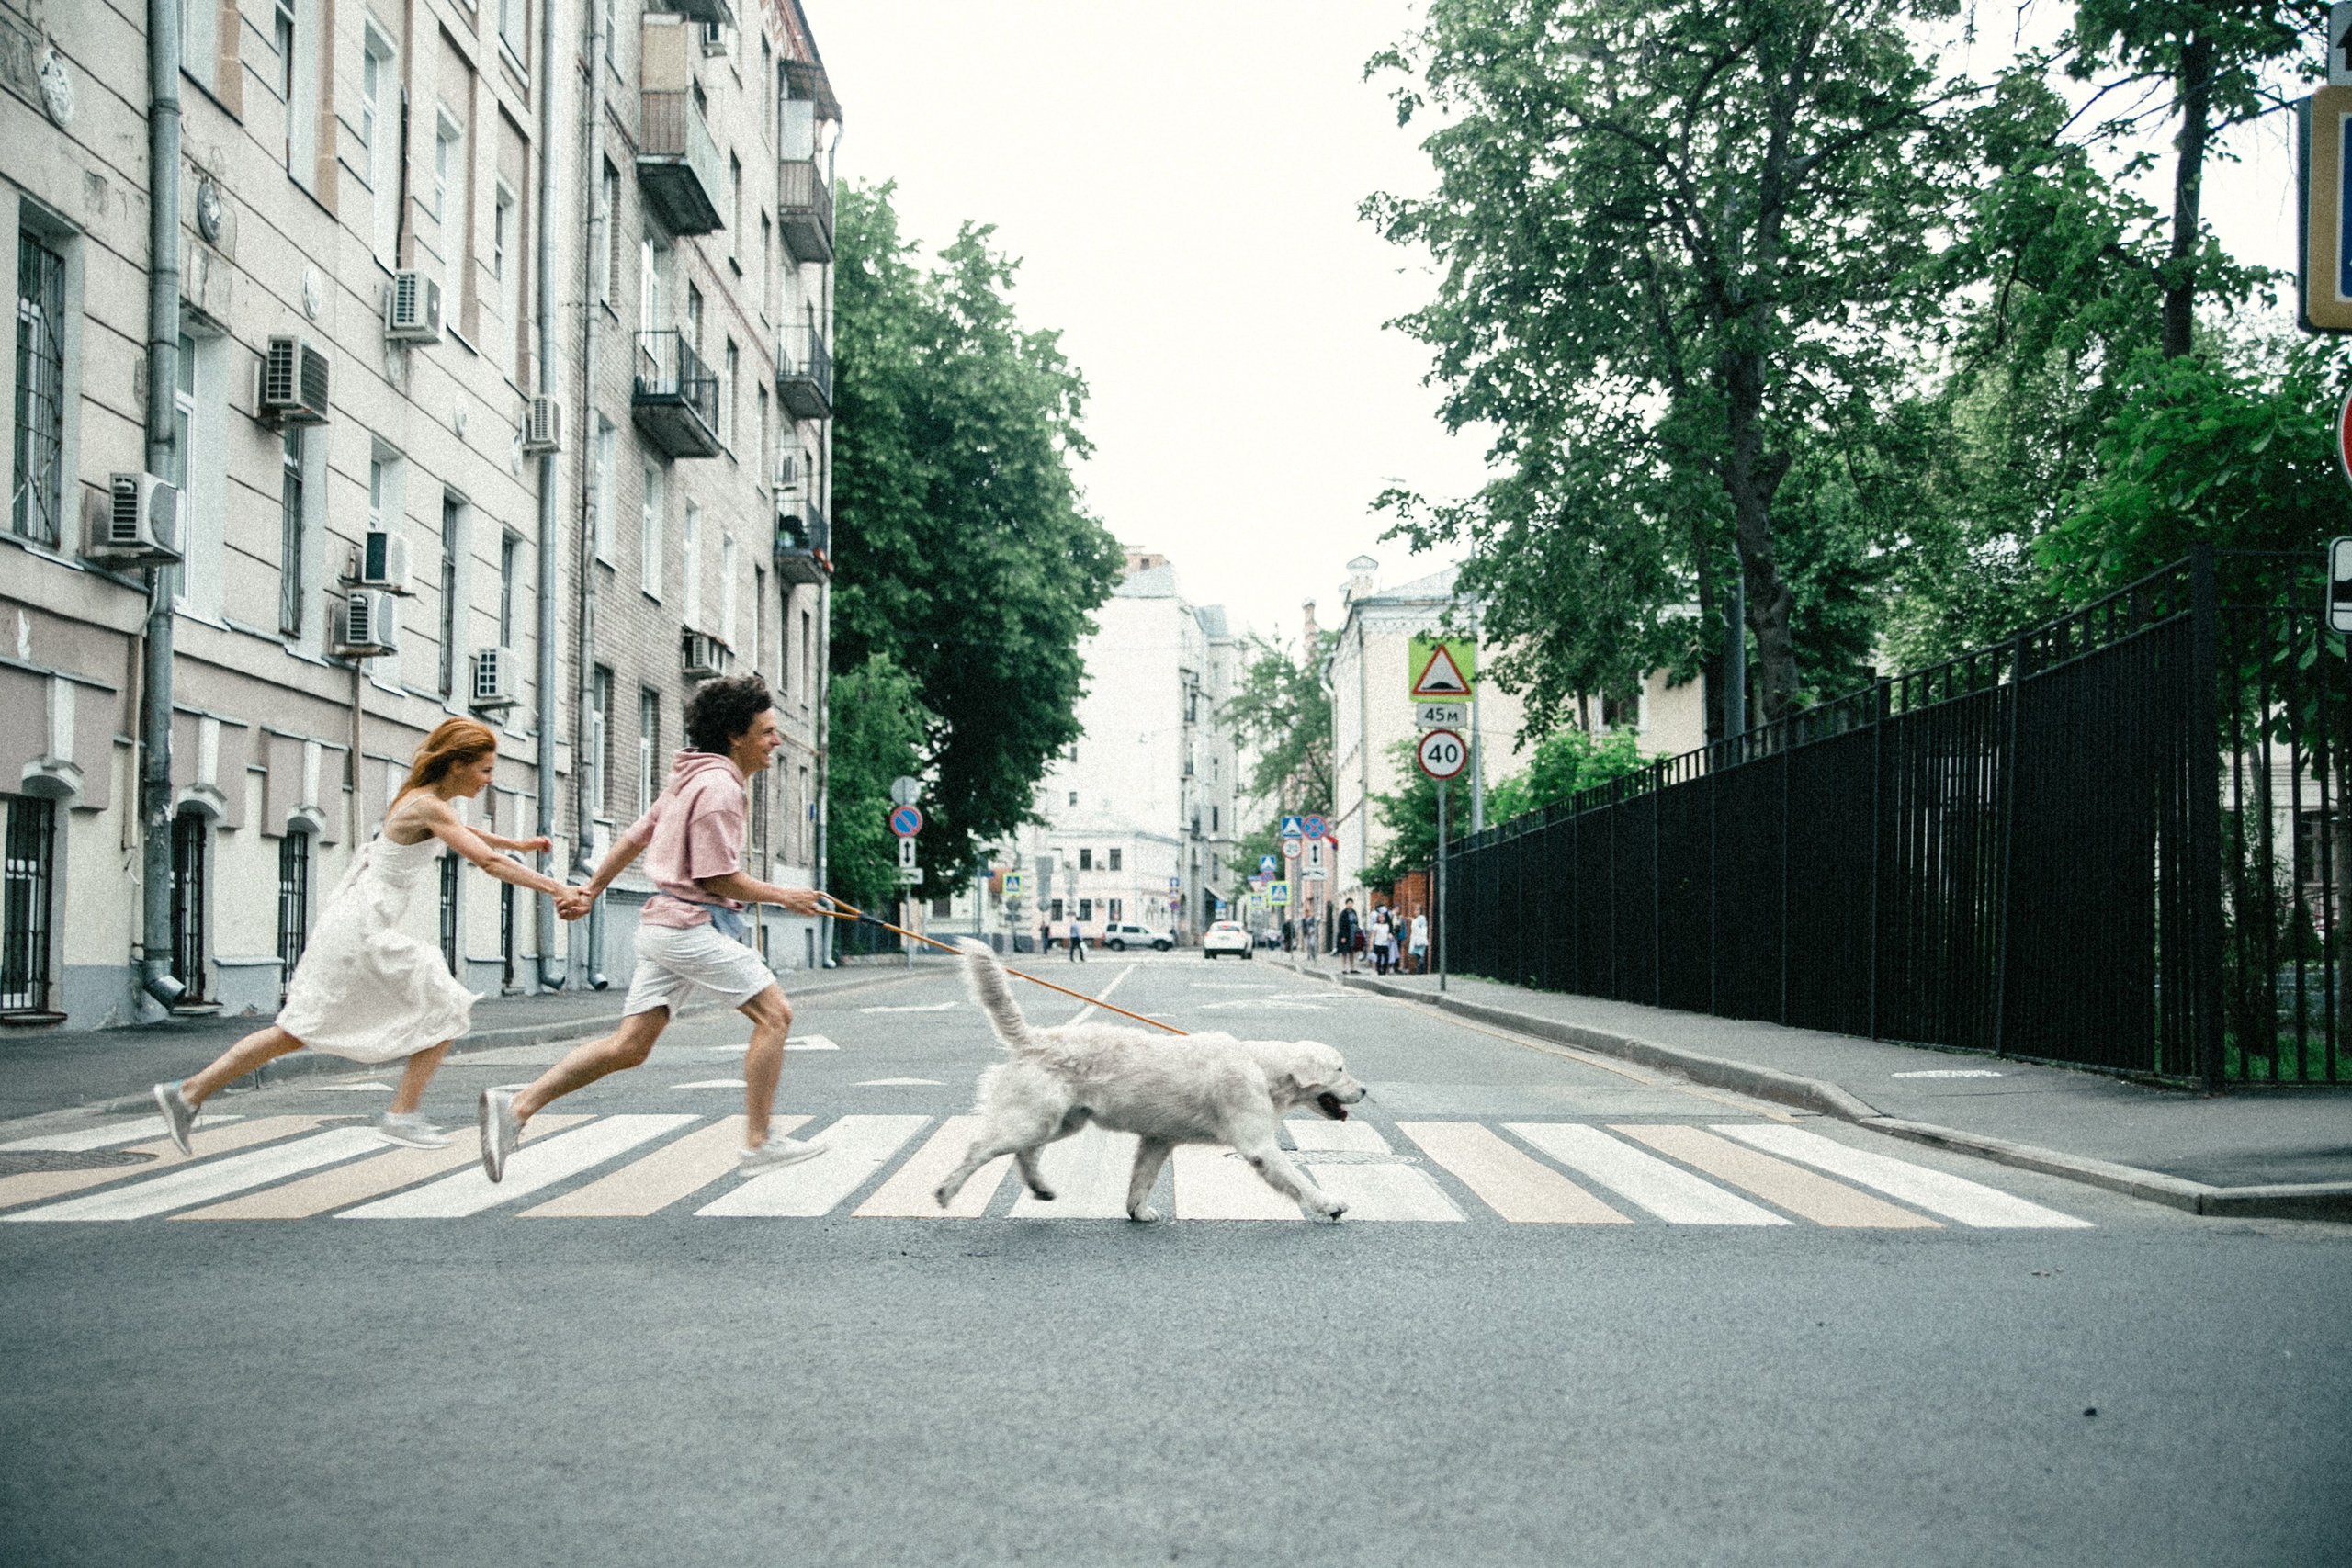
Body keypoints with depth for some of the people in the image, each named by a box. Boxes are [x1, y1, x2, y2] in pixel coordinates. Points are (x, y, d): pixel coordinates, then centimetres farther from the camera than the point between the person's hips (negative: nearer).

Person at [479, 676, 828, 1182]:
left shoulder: (690, 778, 17)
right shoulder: (719, 786, -14)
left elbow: (635, 837, 23)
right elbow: (717, 877, -17)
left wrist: (590, 891, 29)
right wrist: (783, 896, -7)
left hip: (663, 925, 10)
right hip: (693, 925, -10)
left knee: (629, 1046, 6)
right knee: (773, 1013, -4)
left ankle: (516, 1105, 2)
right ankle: (758, 1145, -2)